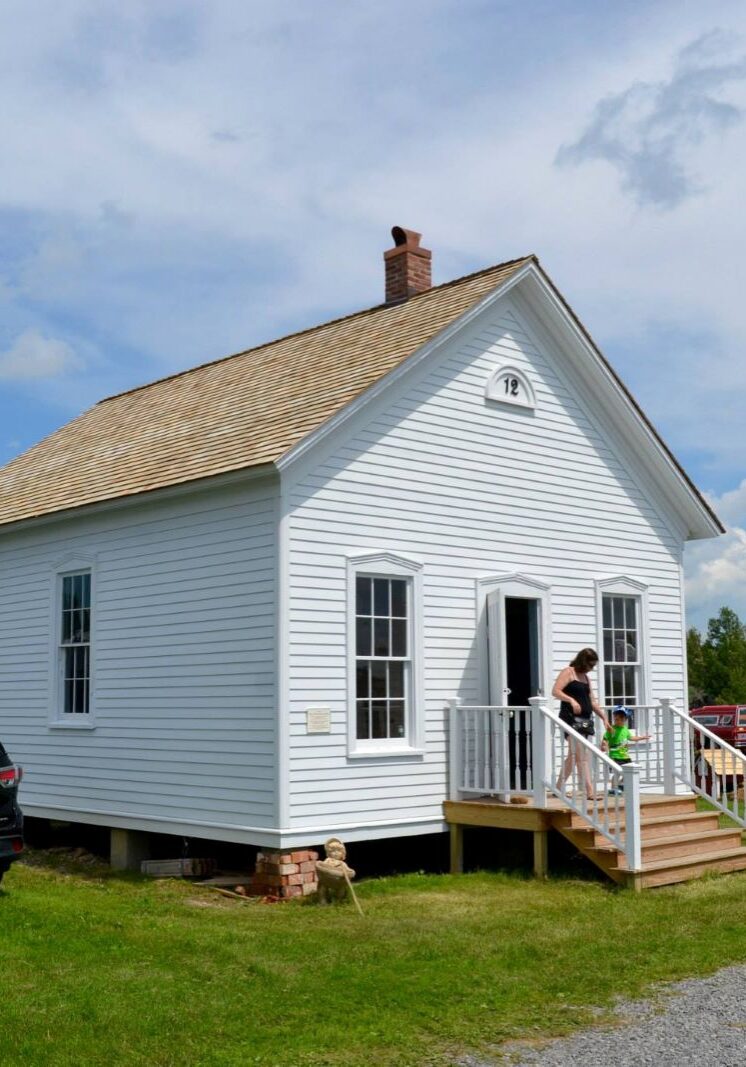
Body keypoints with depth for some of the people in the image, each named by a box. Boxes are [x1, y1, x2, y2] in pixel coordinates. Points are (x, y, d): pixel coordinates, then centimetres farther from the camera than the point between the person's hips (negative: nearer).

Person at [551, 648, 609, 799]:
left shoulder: (586, 677, 21)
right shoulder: (568, 672, -3)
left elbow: (592, 701, 23)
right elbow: (555, 691, -14)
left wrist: (603, 717, 15)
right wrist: (571, 700, -27)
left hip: (585, 720, 9)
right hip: (571, 718, -9)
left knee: (573, 756, 10)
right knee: (581, 755, -15)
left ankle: (559, 788, 18)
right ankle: (590, 791, -22)